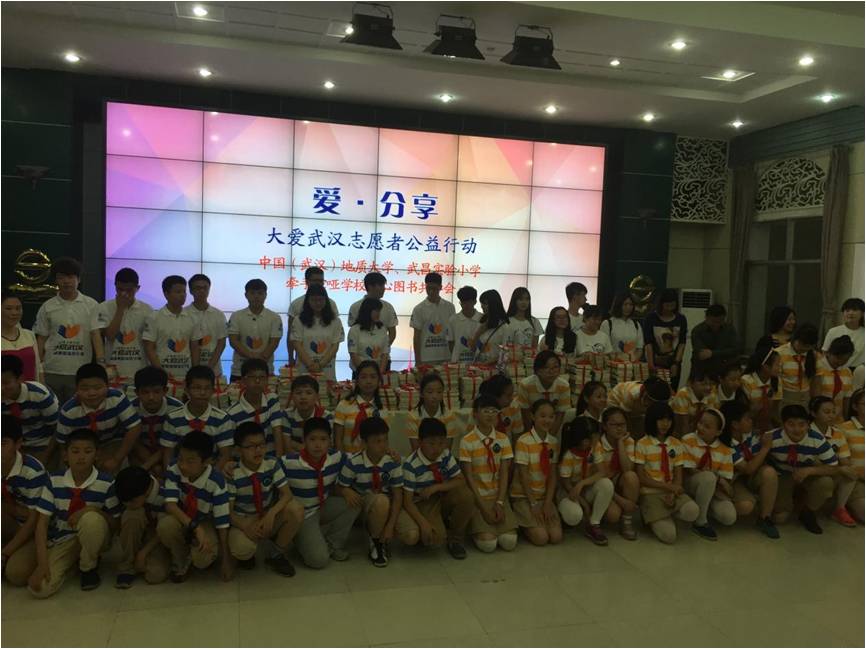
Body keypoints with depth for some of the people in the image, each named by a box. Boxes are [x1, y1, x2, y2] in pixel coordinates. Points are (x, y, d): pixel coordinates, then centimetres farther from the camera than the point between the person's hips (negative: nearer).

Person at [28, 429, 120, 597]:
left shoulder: (106, 484, -16)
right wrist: (42, 563, -21)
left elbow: (116, 524, -9)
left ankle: (89, 567, -8)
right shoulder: (54, 481, -10)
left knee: (92, 519, -36)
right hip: (62, 539, 2)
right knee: (40, 588, -21)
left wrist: (93, 510, -28)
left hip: (93, 538, -2)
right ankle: (73, 560, 11)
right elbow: (42, 522, -10)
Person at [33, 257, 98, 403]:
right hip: (52, 372, 1)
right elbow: (41, 339, 8)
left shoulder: (91, 305, 1)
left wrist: (100, 361, -15)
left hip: (81, 372, -1)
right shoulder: (47, 307, 4)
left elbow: (95, 335, -2)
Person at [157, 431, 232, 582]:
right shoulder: (174, 471, -21)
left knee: (203, 559, -31)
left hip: (206, 522, -2)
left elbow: (222, 521, -20)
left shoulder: (216, 482, -27)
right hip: (181, 519, 2)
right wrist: (195, 527, -40)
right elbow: (170, 505, -29)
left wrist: (226, 560, -16)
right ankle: (181, 562, -3)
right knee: (165, 525, -33)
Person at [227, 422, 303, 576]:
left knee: (296, 510, -29)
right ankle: (247, 554, 6)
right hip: (244, 520, -3)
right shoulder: (233, 474, -18)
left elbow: (286, 494, -14)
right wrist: (246, 527, -30)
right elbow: (228, 510, -13)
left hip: (270, 516, 3)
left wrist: (271, 514, -32)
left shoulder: (272, 463, -11)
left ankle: (279, 555, -5)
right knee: (241, 549, -37)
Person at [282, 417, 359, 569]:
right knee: (318, 560, -20)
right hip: (301, 515, -5)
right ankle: (302, 540, 11)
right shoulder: (289, 463, -23)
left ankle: (331, 543, -1)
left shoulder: (336, 457, -11)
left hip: (323, 507, 5)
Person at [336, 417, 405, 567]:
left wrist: (390, 525, -20)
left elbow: (397, 495, -12)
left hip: (387, 504, 3)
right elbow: (340, 487, -7)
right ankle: (376, 543, -12)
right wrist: (346, 491, -32)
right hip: (362, 503, -3)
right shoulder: (353, 462, -19)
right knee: (381, 500, -38)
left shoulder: (393, 462, -15)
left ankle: (382, 538, 11)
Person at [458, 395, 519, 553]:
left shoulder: (503, 439, 2)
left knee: (510, 542, -14)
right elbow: (469, 477, -10)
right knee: (488, 543, -19)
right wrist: (483, 507, -13)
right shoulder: (467, 441, -10)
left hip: (498, 495, 3)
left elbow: (504, 473, 0)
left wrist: (499, 502, -12)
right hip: (477, 497, -3)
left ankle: (498, 524, 16)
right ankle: (476, 529, 12)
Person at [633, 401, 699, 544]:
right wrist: (667, 486, -16)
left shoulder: (677, 445, 9)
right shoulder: (642, 444, -4)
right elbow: (641, 477, -7)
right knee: (668, 535, -23)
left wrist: (672, 493, -16)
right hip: (651, 493, -4)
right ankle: (653, 517, 9)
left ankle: (667, 513, 2)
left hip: (672, 490, 4)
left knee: (692, 511, -29)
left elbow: (678, 476, 4)